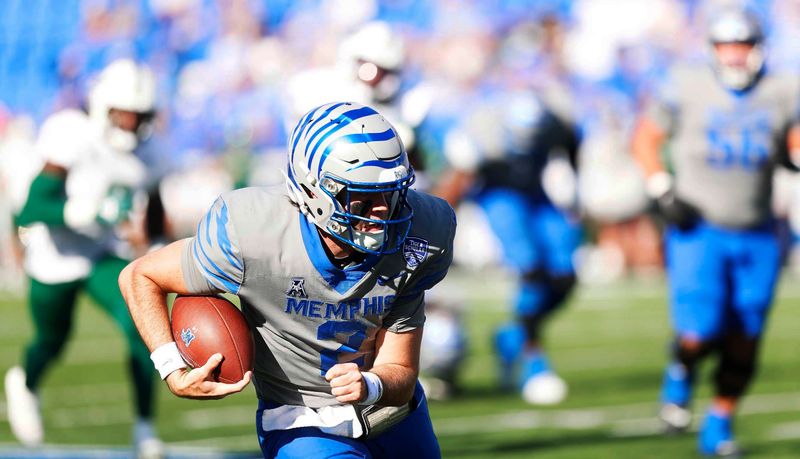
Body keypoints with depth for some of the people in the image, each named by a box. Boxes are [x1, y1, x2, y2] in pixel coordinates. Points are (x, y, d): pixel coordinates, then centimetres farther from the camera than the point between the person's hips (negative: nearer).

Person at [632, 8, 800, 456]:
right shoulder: (690, 88, -4)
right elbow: (646, 139, 5)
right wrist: (664, 191, -7)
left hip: (756, 237, 3)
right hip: (699, 232, -3)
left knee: (743, 343, 3)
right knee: (701, 333, -15)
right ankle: (681, 370, 20)